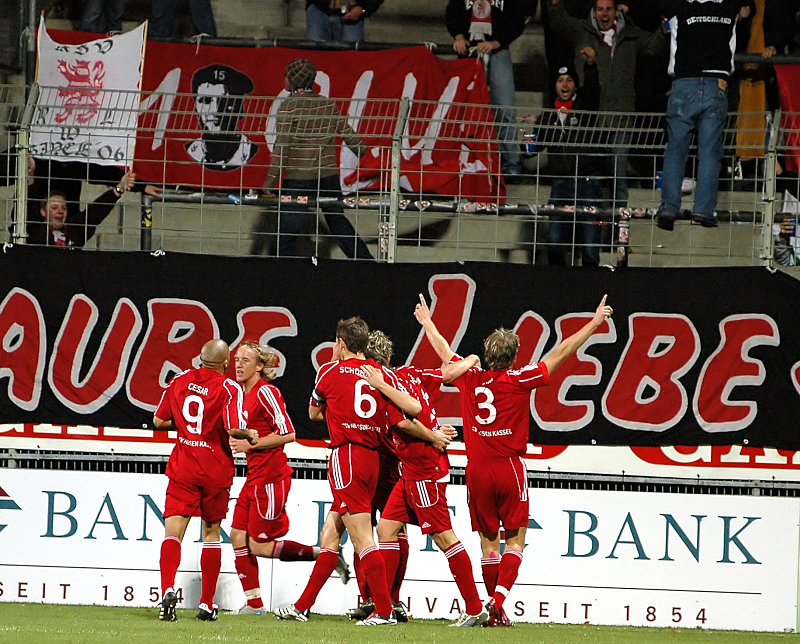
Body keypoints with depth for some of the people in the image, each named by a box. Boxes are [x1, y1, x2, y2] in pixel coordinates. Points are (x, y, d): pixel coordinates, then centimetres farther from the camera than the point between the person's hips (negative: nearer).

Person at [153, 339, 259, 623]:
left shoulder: (179, 380, 4)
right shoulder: (230, 388, -9)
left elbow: (158, 421, 9)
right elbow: (234, 429, -20)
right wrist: (250, 435, 1)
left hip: (182, 469, 1)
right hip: (216, 471, -1)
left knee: (173, 532, -5)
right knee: (212, 534, 15)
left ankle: (167, 590, -31)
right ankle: (207, 604, 17)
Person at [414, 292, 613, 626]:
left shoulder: (469, 379, 2)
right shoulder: (519, 380, -7)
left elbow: (444, 351, 20)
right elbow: (561, 354, -4)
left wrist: (427, 321, 37)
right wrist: (595, 322, 2)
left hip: (477, 470, 3)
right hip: (509, 468, -3)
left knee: (488, 540, 9)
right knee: (515, 538, 2)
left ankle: (494, 603, 8)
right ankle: (499, 598, -14)